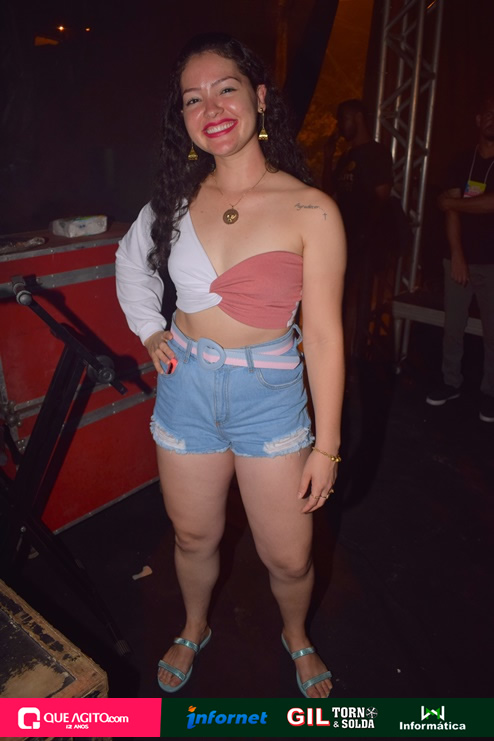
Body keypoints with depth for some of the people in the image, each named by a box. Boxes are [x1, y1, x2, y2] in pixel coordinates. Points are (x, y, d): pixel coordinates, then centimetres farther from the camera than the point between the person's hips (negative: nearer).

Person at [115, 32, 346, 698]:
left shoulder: (310, 212, -12)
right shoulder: (178, 199, 0)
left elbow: (323, 335, -11)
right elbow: (131, 259, 21)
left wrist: (326, 444, -9)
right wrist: (148, 329, 8)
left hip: (269, 393, -2)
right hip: (185, 386, 3)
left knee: (289, 558, 9)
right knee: (194, 537, 20)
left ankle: (296, 636, 45)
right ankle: (194, 629, 51)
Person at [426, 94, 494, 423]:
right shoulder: (462, 162, 9)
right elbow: (452, 210, 1)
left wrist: (452, 202, -4)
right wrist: (456, 255, -9)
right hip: (460, 258, 3)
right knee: (453, 325, 6)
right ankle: (451, 382, 21)